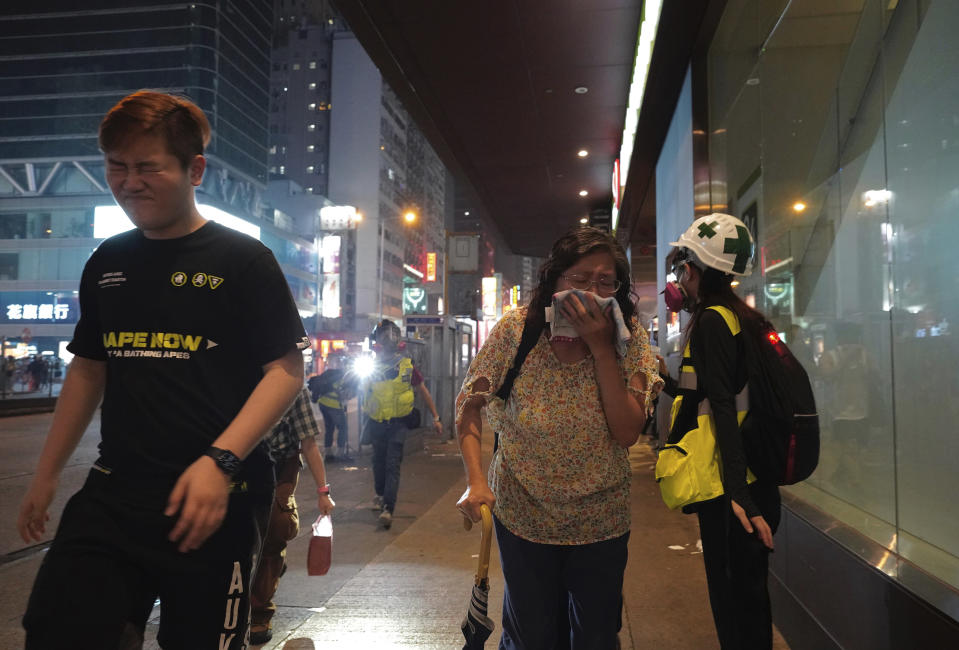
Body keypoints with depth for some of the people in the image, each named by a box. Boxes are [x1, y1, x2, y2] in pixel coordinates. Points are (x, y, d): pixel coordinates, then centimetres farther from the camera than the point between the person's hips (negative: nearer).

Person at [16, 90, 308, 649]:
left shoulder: (243, 260, -6)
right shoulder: (106, 264, 11)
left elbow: (288, 370, -10)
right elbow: (89, 369, 20)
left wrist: (220, 461, -20)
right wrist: (47, 472, 20)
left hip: (217, 500, -4)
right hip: (112, 494, 5)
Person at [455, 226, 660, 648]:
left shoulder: (630, 338, -14)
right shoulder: (516, 330, -17)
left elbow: (627, 433, -20)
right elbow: (470, 403, -7)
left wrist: (601, 347, -26)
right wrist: (475, 478, -19)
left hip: (600, 521, 1)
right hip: (523, 514, 0)